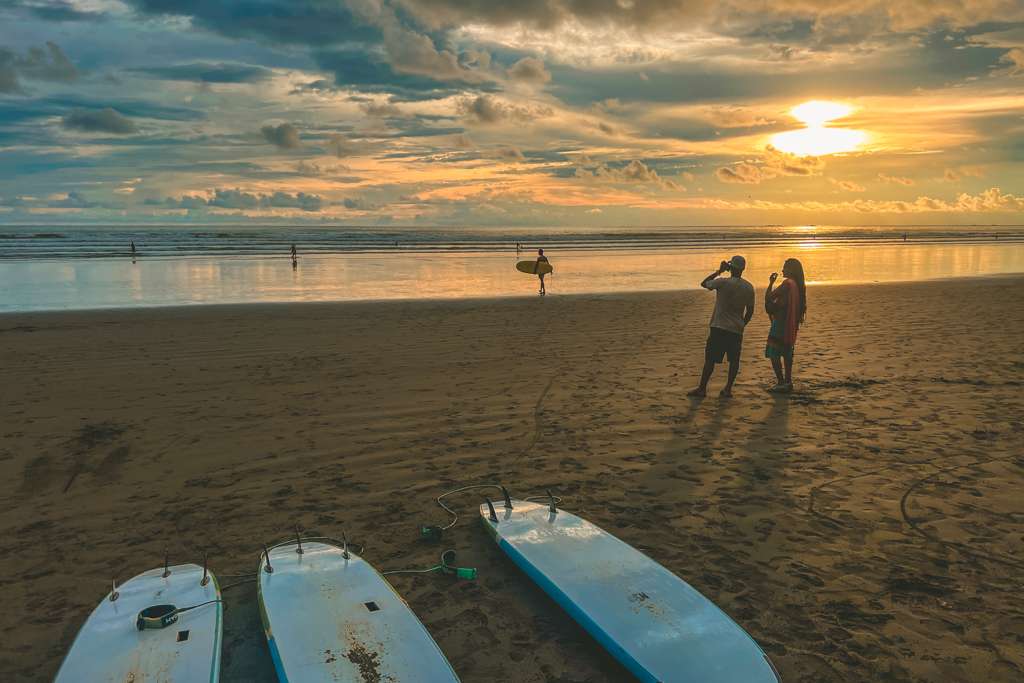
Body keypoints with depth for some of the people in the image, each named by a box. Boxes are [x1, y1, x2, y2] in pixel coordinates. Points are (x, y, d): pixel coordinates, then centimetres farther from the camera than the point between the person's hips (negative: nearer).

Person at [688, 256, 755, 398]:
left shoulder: (723, 282, -12)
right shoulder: (749, 288, 3)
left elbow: (704, 283, 5)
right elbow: (750, 311, 10)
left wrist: (719, 271, 8)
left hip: (719, 327, -3)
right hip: (737, 330, 4)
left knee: (710, 359, 1)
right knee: (734, 360, 10)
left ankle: (702, 388, 4)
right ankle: (728, 389, 9)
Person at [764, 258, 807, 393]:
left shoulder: (787, 283, -16)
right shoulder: (799, 285, 10)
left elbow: (768, 298, -17)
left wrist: (771, 283, -4)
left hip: (781, 323, -9)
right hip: (791, 325, 9)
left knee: (773, 353, -5)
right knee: (786, 352, 16)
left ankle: (781, 383, -7)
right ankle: (788, 382, 20)